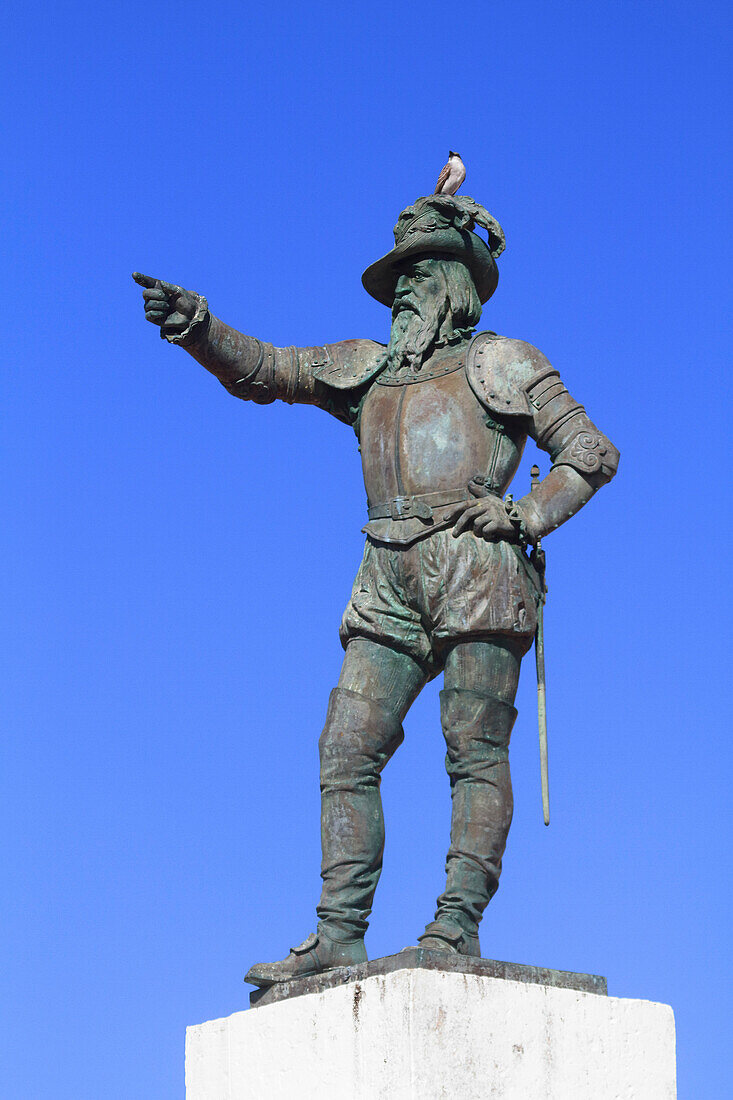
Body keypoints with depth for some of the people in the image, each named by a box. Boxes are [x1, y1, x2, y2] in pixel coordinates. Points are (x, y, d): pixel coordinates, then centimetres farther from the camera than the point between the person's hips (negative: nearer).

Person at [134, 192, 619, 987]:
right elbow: (261, 370, 20)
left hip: (476, 562, -5)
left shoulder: (502, 364, 14)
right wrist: (197, 326, 2)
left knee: (475, 749, -9)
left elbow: (591, 452, 10)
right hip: (389, 577, 5)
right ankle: (339, 934, -8)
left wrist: (529, 516, -5)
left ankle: (458, 924, -11)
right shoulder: (365, 369, 27)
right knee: (348, 749, -5)